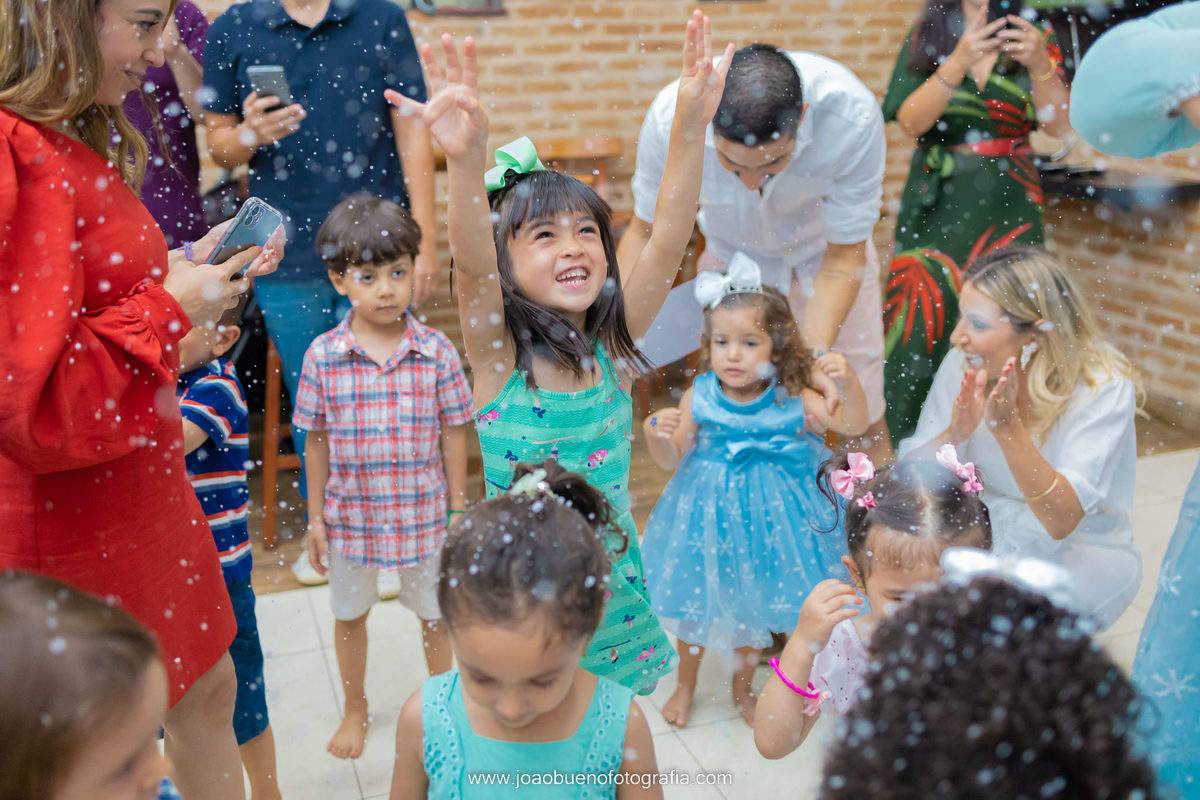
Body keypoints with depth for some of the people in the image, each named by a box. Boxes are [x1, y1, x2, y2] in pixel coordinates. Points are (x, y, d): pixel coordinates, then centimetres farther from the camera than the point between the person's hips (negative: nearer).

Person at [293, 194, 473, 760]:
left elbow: (453, 435, -5)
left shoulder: (436, 352, -12)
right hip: (350, 514, 1)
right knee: (349, 616, 21)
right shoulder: (322, 356, -10)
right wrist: (315, 518, 1)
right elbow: (316, 441, -3)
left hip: (424, 513, -1)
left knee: (434, 615, 17)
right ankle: (354, 709, 46)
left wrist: (458, 511, -2)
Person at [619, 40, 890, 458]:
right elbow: (645, 234, -16)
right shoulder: (671, 118, -34)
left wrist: (816, 356, -34)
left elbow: (843, 257, -22)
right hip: (731, 253, 1)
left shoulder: (852, 115, -36)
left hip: (820, 250, 0)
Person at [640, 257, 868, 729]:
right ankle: (685, 685, 42)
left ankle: (742, 686, 45)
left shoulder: (792, 401, -13)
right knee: (696, 602, 15)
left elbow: (853, 425, -16)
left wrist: (848, 381, -32)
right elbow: (672, 459, -4)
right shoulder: (699, 398, -12)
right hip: (708, 512, 0)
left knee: (753, 605, 18)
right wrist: (656, 435, -25)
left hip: (765, 514, 0)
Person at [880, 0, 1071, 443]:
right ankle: (905, 445, 5)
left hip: (1007, 207, 0)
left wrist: (1040, 64, -20)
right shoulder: (926, 36, 6)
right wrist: (959, 61, -20)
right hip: (937, 204, 0)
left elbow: (1059, 126, -4)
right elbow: (910, 121, -7)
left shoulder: (1035, 37, 6)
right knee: (922, 321, -5)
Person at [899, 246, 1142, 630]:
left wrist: (1007, 425, -38)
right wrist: (954, 435, -31)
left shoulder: (1103, 386, -20)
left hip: (1081, 553, -3)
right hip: (981, 537, 3)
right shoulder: (962, 365, -11)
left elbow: (1060, 521, -27)